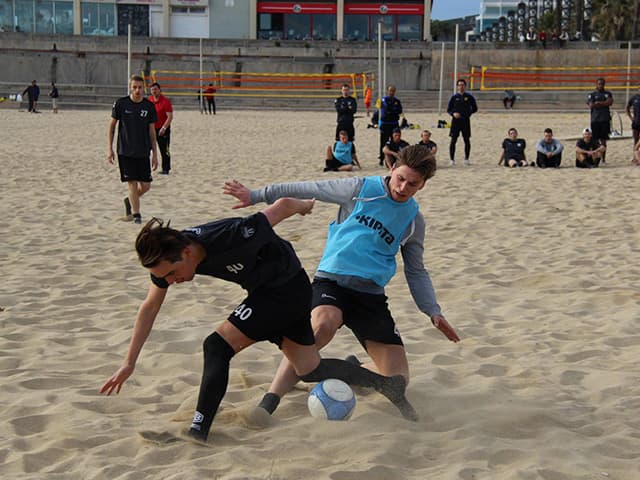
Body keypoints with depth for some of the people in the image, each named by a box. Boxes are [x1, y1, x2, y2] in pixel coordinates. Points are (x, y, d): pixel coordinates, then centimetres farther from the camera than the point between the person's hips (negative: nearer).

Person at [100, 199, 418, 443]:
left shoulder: (231, 237, -37)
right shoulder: (166, 256, -16)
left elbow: (283, 205, -23)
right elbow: (150, 307, -1)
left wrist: (304, 206, 0)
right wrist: (129, 363, 0)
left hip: (289, 288, -8)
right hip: (265, 292, 8)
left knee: (218, 345, -19)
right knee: (309, 370, 13)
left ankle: (197, 432, -16)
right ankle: (387, 383, 25)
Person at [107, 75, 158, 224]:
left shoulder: (149, 106, 2)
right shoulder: (121, 103, -4)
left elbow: (152, 131, 8)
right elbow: (112, 125, 4)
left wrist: (155, 154, 6)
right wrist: (110, 149, 0)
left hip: (143, 152, 3)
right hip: (125, 151, -3)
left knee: (146, 185, 2)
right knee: (132, 183, -6)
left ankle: (129, 201, 31)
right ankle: (136, 214, 5)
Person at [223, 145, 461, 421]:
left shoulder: (414, 220, 14)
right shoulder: (360, 189, 3)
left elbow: (416, 271, 21)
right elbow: (304, 190, 8)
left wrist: (433, 312, 9)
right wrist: (255, 196, 5)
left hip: (371, 294, 4)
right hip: (332, 280, -4)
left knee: (397, 379, -7)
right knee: (323, 325, -39)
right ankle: (268, 403, -34)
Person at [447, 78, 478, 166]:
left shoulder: (469, 97, 4)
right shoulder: (454, 97, 3)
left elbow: (474, 108, 12)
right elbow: (448, 109, 6)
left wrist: (468, 113, -2)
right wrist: (453, 113, -13)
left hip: (465, 120, 1)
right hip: (456, 120, -1)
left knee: (467, 140, 3)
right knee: (453, 140, -3)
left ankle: (466, 159, 14)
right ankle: (452, 159, 3)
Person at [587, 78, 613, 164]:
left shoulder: (608, 94, 13)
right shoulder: (591, 95, 7)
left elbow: (610, 102, -6)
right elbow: (591, 105, -9)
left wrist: (598, 103, -8)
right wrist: (604, 103, -5)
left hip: (605, 120, 2)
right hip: (595, 120, -1)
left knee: (603, 140, 3)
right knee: (595, 140, -4)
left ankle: (603, 158, 7)